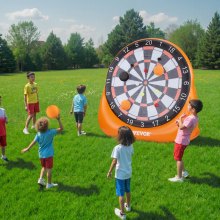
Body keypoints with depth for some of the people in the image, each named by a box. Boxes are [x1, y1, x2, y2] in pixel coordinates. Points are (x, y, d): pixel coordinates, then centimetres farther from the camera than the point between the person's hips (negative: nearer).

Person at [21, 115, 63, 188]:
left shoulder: (38, 134, -7)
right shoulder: (50, 132, -17)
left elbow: (33, 142, -1)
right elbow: (61, 128, -14)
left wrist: (27, 149, 13)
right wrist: (58, 120, -19)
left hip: (41, 154, 4)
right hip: (49, 154, -4)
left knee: (44, 167, 25)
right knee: (49, 169, 7)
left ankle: (41, 179, 15)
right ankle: (49, 184, 16)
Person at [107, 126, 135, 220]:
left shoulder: (117, 148, -24)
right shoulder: (130, 146, -8)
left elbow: (114, 162, -23)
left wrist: (109, 172, -12)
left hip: (120, 174, -6)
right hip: (128, 173, 6)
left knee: (121, 194, 7)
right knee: (127, 191, 26)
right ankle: (128, 206, 46)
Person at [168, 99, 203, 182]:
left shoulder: (191, 119, -25)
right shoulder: (194, 117, 7)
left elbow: (181, 127, -31)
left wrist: (180, 118, -16)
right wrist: (180, 122, -1)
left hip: (181, 141, -10)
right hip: (182, 140, 10)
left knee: (178, 158, 1)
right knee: (178, 157, 23)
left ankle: (179, 177, 11)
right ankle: (184, 172, 34)